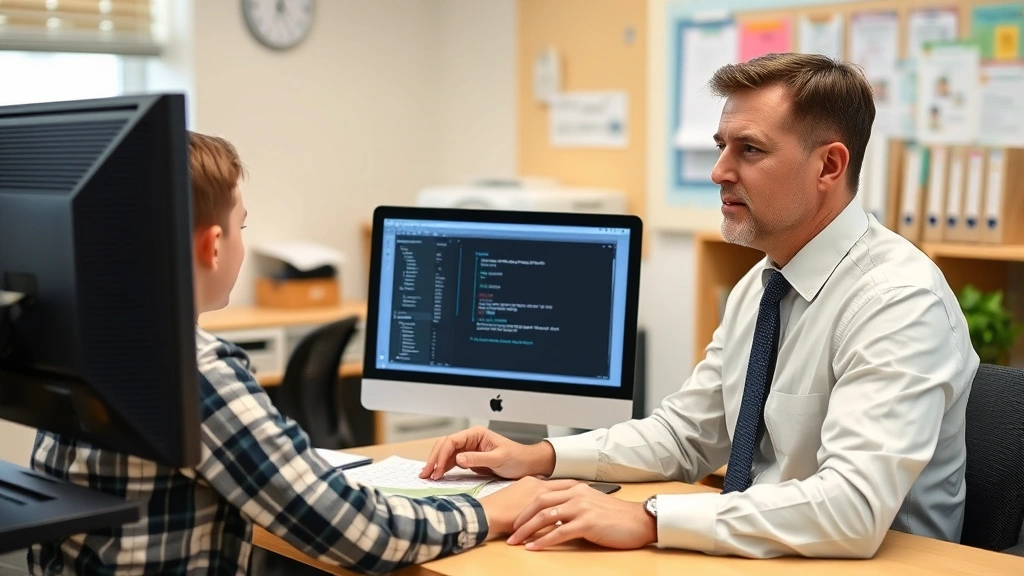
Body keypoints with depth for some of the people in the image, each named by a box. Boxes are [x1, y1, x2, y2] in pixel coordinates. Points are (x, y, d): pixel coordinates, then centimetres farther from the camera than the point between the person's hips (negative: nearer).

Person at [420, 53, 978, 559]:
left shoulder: (898, 298, -21)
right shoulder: (759, 285, 6)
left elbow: (853, 507, -31)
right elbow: (684, 433, 11)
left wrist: (646, 520, -31)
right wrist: (538, 457, -2)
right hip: (751, 551, 7)